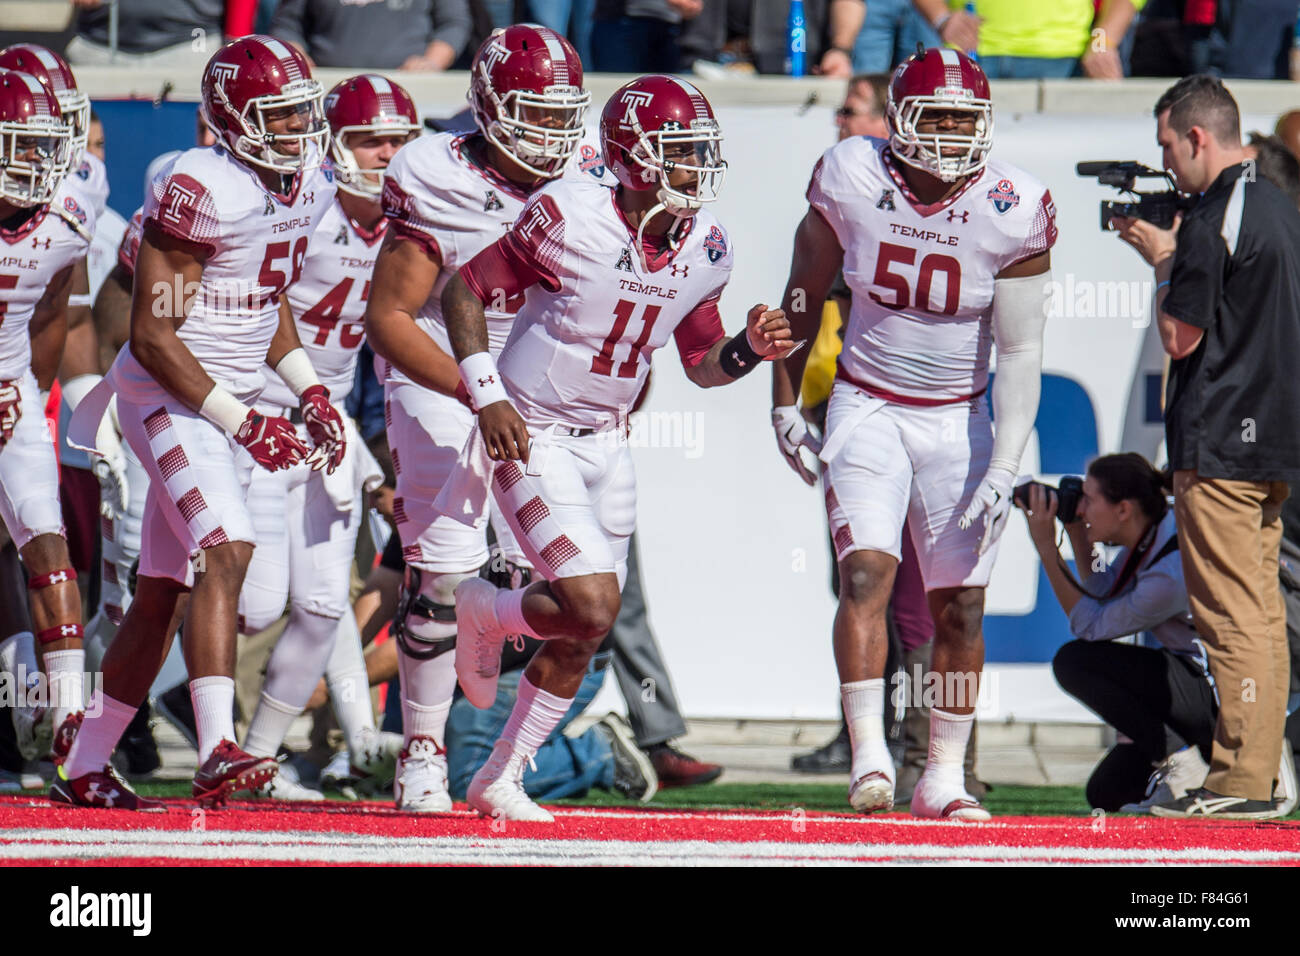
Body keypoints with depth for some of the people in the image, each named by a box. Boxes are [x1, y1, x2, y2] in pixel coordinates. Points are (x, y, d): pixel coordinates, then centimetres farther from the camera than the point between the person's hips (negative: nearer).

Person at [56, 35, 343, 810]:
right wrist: (244, 425, -20)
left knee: (166, 592, 11)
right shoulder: (198, 192, -20)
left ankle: (85, 766, 19)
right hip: (167, 397, -8)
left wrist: (312, 393, 9)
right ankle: (218, 753, -34)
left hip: (232, 400, 8)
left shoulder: (308, 188, 7)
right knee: (227, 549, -25)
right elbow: (152, 337, -19)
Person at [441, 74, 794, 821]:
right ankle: (483, 613, 11)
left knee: (581, 639, 8)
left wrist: (751, 350, -11)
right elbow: (466, 290, -10)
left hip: (604, 444, 7)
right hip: (531, 440, -7)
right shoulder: (572, 221, -20)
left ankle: (500, 780, 24)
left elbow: (701, 362, 11)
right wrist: (488, 397, -17)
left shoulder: (704, 250, -2)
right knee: (591, 607, -20)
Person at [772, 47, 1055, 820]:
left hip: (959, 420, 1)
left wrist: (1004, 468, -16)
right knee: (868, 572, -19)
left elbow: (1020, 351, -10)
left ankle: (945, 777, 15)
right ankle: (870, 756, -21)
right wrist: (785, 402, 8)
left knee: (961, 604, 2)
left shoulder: (1011, 213, -12)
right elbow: (805, 295, 6)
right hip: (868, 408, -1)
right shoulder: (853, 183, -10)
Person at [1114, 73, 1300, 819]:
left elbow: (1181, 335, -13)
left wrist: (1162, 258, 1)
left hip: (1219, 444, -9)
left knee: (1231, 617, -8)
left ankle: (1239, 780, -10)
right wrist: (1171, 255, 18)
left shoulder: (1213, 219, -15)